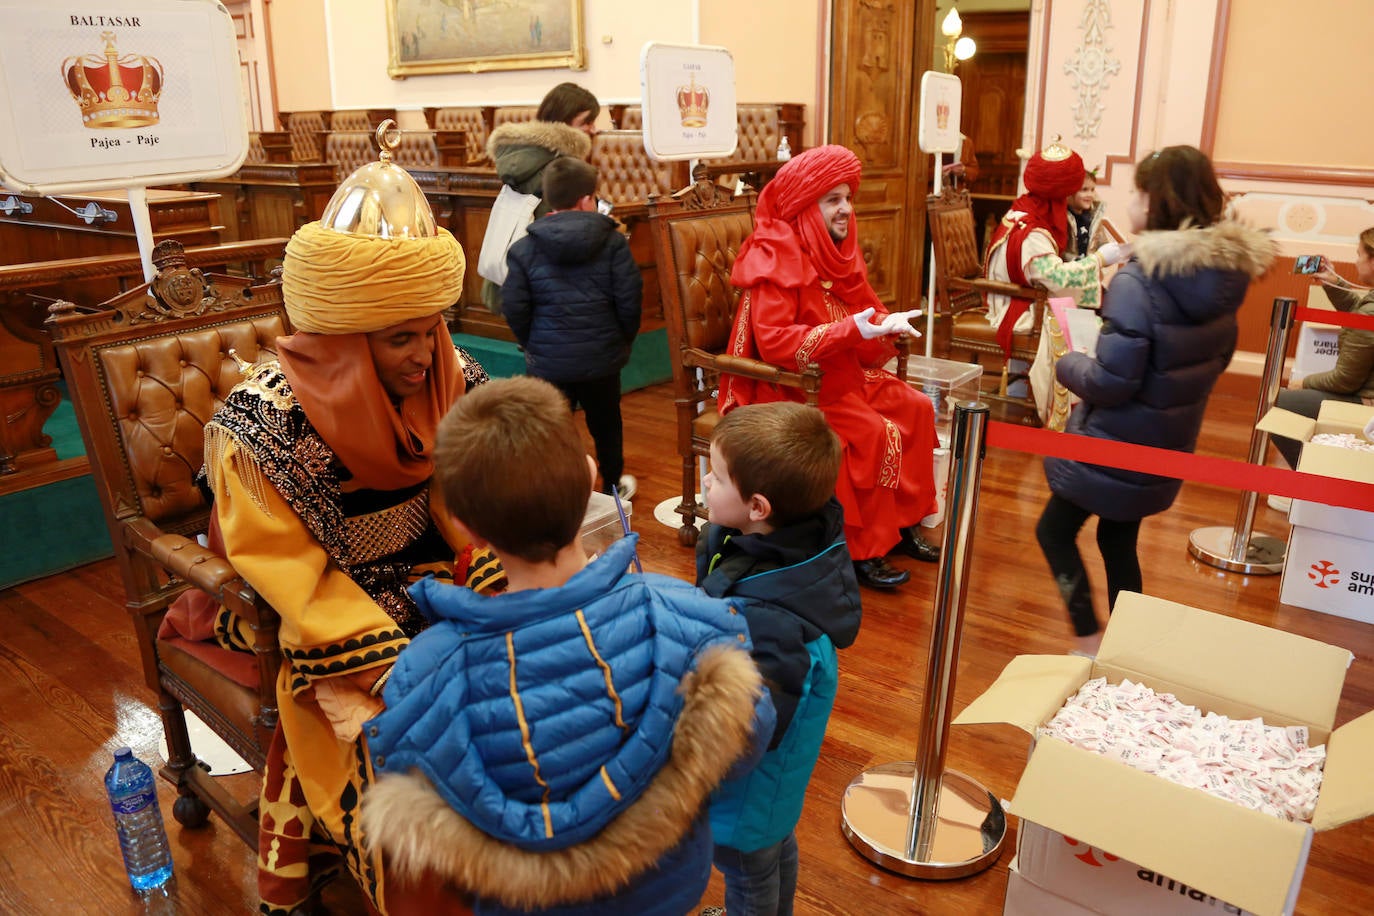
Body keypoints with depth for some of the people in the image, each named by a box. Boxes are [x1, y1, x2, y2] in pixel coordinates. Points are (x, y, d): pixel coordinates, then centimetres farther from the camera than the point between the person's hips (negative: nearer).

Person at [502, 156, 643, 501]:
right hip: (602, 356, 1)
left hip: (548, 360, -1)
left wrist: (531, 343, 10)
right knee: (605, 423, 20)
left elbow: (514, 307, -6)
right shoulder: (613, 242, -7)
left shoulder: (524, 248, -5)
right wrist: (624, 339, 8)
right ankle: (613, 485, 37)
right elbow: (629, 298, -9)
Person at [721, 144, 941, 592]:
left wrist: (888, 323, -9)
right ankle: (863, 550, -10)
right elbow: (772, 342, -28)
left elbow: (863, 310, 16)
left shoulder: (837, 251, 7)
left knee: (916, 408, -1)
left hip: (842, 375, 9)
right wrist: (854, 329, -33)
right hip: (788, 387, -9)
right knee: (873, 433, -24)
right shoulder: (774, 260, -19)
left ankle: (902, 521, 10)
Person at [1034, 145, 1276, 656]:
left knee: (1054, 532, 11)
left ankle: (1090, 643, 11)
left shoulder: (1138, 281, -26)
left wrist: (1067, 364, -8)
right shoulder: (1225, 274, -1)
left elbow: (1110, 383, -26)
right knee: (1119, 539, 22)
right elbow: (1216, 357, 12)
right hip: (1169, 443, 8)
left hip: (1115, 446, -7)